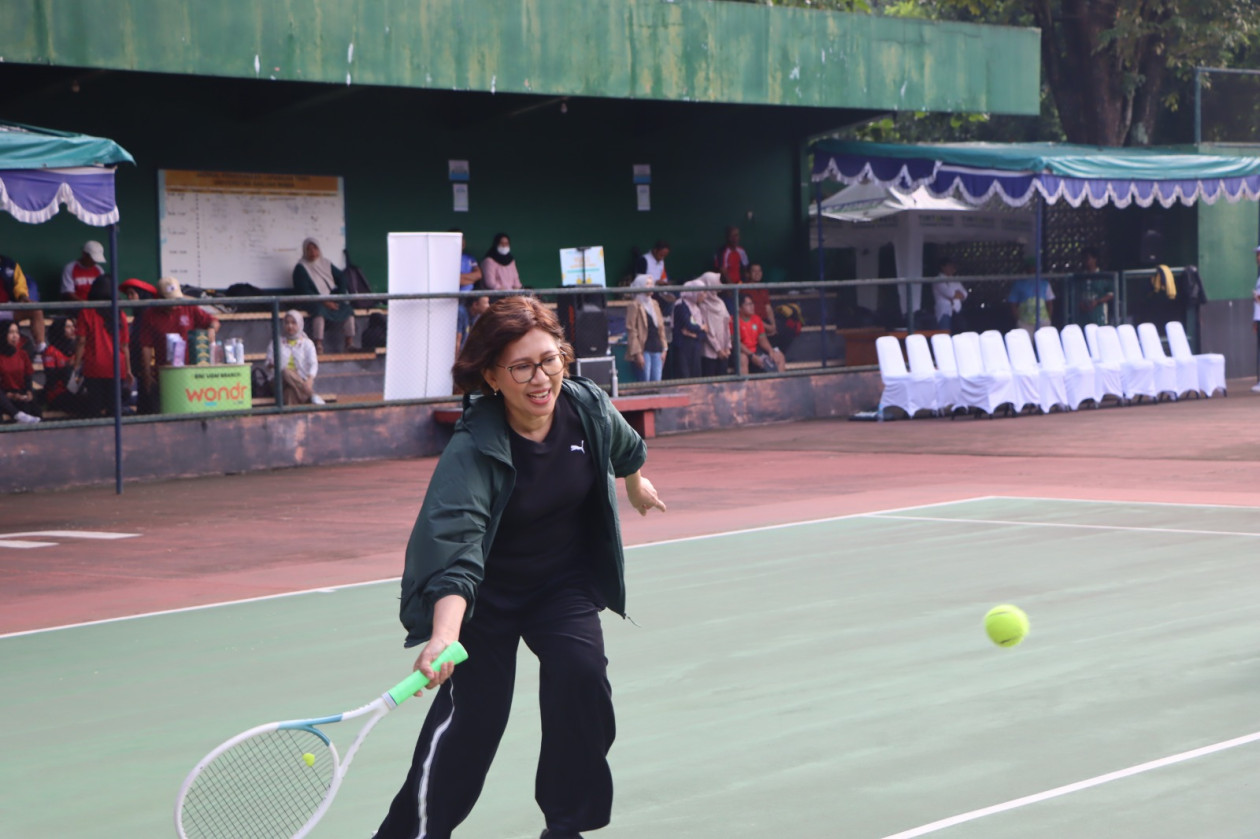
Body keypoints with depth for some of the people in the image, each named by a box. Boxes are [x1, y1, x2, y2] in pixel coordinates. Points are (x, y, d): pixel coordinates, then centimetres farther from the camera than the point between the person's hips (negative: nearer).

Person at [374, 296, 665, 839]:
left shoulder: (589, 407, -16)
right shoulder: (472, 453, -32)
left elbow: (624, 447, 10)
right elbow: (456, 550, -42)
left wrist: (636, 483, 31)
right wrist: (443, 636, -57)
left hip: (565, 580, 4)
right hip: (488, 590, -4)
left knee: (580, 674, -17)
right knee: (472, 712, -8)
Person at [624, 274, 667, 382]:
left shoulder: (654, 304, 16)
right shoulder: (635, 305, -4)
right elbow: (631, 330, -8)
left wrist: (664, 349, 11)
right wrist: (638, 353, -14)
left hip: (656, 349, 6)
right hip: (644, 351, -6)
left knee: (657, 383, 1)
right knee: (645, 383, -7)